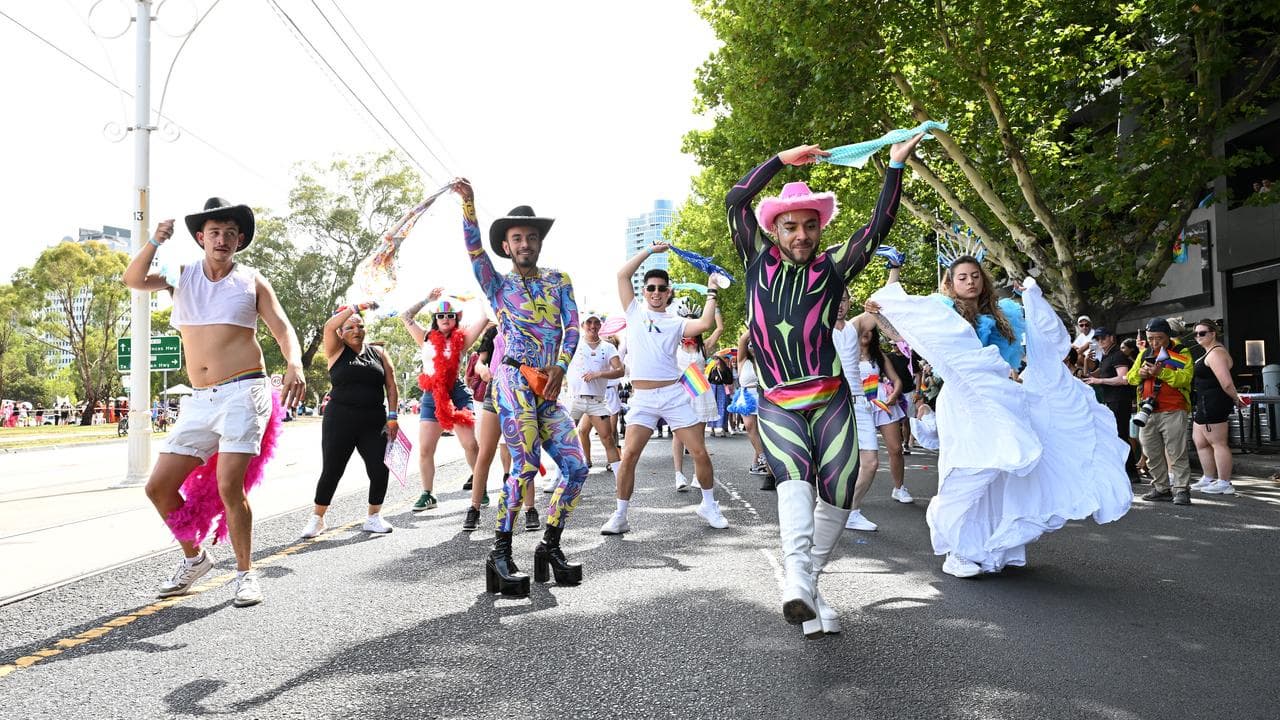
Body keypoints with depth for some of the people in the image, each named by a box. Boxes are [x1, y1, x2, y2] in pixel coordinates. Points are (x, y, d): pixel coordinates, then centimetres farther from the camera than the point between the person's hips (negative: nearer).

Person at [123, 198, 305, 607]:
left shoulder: (251, 281, 6)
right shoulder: (183, 276, 14)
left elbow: (282, 328, -1)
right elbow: (133, 280, 2)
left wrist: (294, 364, -21)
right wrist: (156, 241, -11)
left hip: (243, 393, -5)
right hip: (200, 402, 5)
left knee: (229, 487, -13)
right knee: (158, 486, 4)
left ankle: (246, 573, 5)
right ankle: (194, 559, 25)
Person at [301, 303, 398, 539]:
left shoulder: (378, 353, 12)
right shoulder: (336, 351, 4)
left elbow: (391, 386, 9)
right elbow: (329, 326, -15)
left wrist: (392, 416, 0)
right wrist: (356, 307, -15)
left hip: (374, 422, 2)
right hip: (340, 421, -2)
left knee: (380, 470, -3)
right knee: (331, 471, 0)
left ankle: (373, 517, 16)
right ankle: (317, 518, 19)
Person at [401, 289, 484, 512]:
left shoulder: (461, 339, 4)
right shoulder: (426, 338, 12)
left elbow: (485, 317, 0)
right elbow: (405, 316, 16)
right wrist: (427, 300, 16)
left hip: (457, 394, -3)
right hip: (431, 397, 3)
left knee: (470, 445, -8)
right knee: (424, 449, 1)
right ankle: (427, 494, 12)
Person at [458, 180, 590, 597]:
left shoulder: (558, 281, 19)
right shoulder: (498, 285, 12)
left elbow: (572, 328, 7)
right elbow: (474, 249, -5)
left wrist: (560, 367, -9)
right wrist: (468, 204, -18)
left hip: (548, 388, 4)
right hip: (514, 380, -4)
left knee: (576, 467, -4)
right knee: (525, 465, -19)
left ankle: (550, 546, 10)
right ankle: (500, 554, -11)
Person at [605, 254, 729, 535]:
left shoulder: (676, 322, 10)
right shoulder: (635, 311, 11)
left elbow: (704, 324, -10)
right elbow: (622, 274, 3)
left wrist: (711, 293, 0)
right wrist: (650, 250, 7)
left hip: (674, 395, 1)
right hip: (642, 398, -1)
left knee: (700, 452, 1)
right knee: (628, 456, -11)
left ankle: (708, 505, 22)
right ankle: (620, 516, 1)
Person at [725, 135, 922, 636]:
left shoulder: (832, 266, 6)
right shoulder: (759, 259, 7)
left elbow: (878, 227, -3)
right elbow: (736, 201, 2)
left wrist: (896, 166, -8)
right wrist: (783, 158, 2)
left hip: (830, 400, 1)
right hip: (777, 404, -1)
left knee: (838, 493, -6)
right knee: (793, 475, -25)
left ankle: (809, 581, 13)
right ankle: (796, 579, -42)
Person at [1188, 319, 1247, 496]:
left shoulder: (1216, 353, -16)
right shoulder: (1209, 353, 19)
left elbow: (1226, 383, -24)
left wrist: (1236, 399, -11)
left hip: (1213, 405, -11)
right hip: (1205, 405, 11)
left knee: (1218, 443, -5)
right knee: (1199, 441, 17)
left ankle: (1225, 484, 0)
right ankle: (1209, 479, 25)